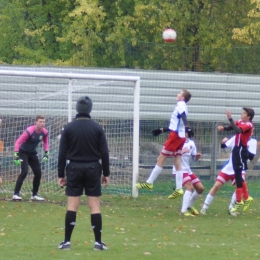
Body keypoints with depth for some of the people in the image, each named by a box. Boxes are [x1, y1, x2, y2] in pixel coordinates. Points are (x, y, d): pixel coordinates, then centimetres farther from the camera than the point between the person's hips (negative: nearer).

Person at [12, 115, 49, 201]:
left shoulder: (44, 132, -8)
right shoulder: (29, 131, -27)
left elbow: (45, 142, 14)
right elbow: (18, 142, -26)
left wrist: (46, 153, 6)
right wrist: (16, 155, -31)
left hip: (32, 153, 7)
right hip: (23, 152, -7)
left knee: (38, 173, 3)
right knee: (24, 172, -21)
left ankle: (34, 195, 18)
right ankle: (16, 194, -17)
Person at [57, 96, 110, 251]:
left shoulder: (69, 128, -1)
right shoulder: (97, 128, -2)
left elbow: (62, 153, -1)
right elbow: (104, 153, -1)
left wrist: (61, 174, 5)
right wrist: (106, 174, 6)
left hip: (74, 169, 0)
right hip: (93, 169, 0)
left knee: (72, 206, 1)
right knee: (95, 206, 1)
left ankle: (67, 241, -1)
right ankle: (98, 242, -1)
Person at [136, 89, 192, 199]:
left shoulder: (180, 105, -8)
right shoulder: (182, 106, 19)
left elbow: (183, 116, -30)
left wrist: (186, 126, -48)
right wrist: (162, 130, 36)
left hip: (175, 136, -9)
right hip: (180, 137, 9)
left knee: (161, 159, -3)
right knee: (177, 163, 6)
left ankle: (149, 183, 2)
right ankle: (179, 189, 2)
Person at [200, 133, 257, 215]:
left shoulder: (253, 142, -5)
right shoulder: (236, 138, -3)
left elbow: (251, 157, -14)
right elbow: (224, 146, 2)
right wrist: (223, 142, -20)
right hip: (228, 167, 0)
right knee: (217, 185, -6)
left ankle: (231, 208, -3)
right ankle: (205, 207, 7)